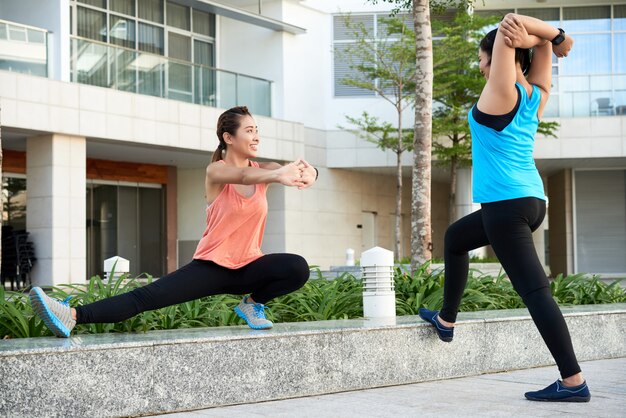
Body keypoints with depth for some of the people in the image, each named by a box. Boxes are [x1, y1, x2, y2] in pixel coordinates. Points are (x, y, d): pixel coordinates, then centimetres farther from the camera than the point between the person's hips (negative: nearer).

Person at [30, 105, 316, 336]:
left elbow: (297, 170, -17)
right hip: (212, 266, -3)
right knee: (145, 297, -21)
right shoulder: (216, 171, -8)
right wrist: (277, 175, -55)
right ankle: (72, 316, -30)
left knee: (298, 268, -25)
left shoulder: (262, 168, 3)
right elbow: (242, 175, -33)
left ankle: (253, 304, -1)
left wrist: (307, 174, -44)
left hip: (249, 266, 3)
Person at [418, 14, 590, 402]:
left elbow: (509, 23, -13)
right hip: (531, 200, 10)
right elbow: (545, 38, 17)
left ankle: (574, 382, -10)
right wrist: (556, 37, 0)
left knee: (535, 290, -10)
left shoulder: (502, 94, -12)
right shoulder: (536, 95, 10)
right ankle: (446, 319, 38)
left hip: (507, 205, -9)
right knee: (456, 238, 29)